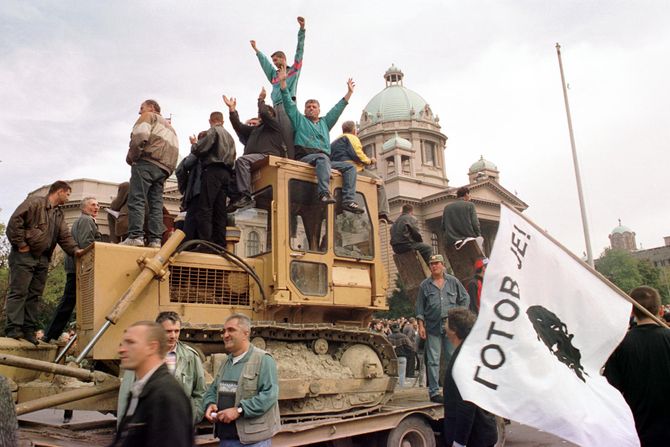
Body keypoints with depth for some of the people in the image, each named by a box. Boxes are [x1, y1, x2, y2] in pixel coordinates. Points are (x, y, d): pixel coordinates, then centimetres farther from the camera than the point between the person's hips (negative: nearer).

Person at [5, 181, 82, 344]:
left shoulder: (59, 214, 19)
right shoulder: (35, 202, -5)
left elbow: (65, 236, 11)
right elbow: (15, 221, -14)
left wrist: (75, 250, -6)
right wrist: (20, 244, -16)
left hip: (43, 259, 8)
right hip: (24, 255, -8)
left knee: (35, 295, 8)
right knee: (18, 292, -6)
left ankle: (29, 330, 12)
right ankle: (13, 329, -3)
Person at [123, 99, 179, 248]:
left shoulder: (148, 116, 11)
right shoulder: (169, 127, 34)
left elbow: (140, 135, -9)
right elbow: (174, 150, 23)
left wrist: (131, 156, -1)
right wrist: (168, 171, 17)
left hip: (147, 162, -7)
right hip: (164, 169, 7)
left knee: (136, 200, -12)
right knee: (156, 204, 2)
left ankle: (135, 236, -23)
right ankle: (155, 240, -7)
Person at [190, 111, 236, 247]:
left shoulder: (213, 131, 2)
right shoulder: (230, 136, 26)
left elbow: (201, 148, -8)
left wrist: (194, 143, 14)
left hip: (213, 171, -8)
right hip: (226, 173, 8)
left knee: (205, 209, -11)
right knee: (220, 211, 4)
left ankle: (205, 242, -20)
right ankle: (220, 244, -1)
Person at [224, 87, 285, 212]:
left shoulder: (274, 124, 13)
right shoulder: (255, 129, 36)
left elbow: (264, 113, -6)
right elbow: (239, 126, 26)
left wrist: (261, 100, 10)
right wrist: (232, 110, 20)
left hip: (268, 157, -8)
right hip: (255, 159, 9)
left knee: (242, 160, -31)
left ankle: (245, 197, -41)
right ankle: (235, 198, -16)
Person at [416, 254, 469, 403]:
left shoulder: (453, 282, 7)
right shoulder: (425, 285, 5)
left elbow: (465, 298, 16)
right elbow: (420, 307, 5)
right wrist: (421, 325, -3)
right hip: (433, 327, -1)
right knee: (433, 360, 0)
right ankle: (434, 391, 6)